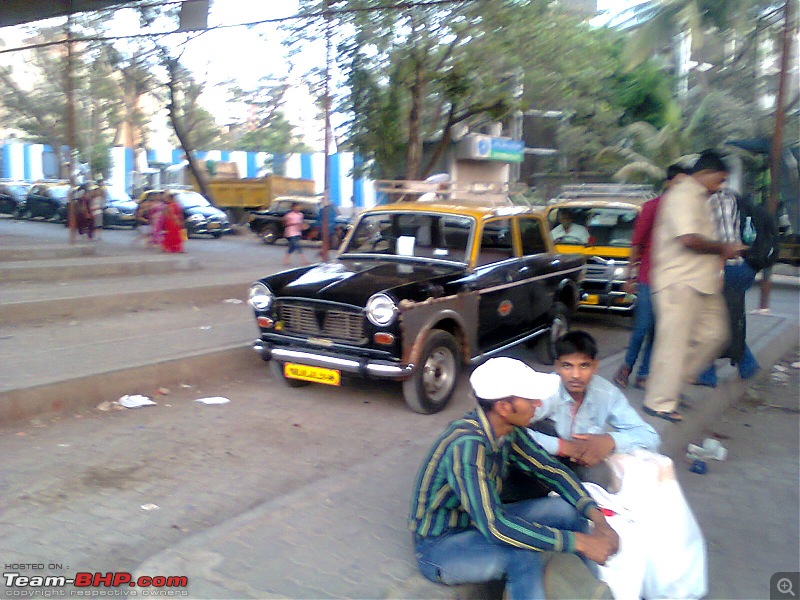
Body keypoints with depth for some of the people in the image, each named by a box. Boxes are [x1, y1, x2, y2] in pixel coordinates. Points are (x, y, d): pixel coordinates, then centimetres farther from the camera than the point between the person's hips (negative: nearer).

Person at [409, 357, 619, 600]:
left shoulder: (507, 428, -9)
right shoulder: (467, 445, -33)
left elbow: (552, 470, 1)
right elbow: (495, 527, -37)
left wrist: (597, 518, -13)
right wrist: (579, 542, -32)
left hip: (483, 521, 8)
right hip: (439, 546, -8)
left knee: (568, 509, -4)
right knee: (523, 557, -34)